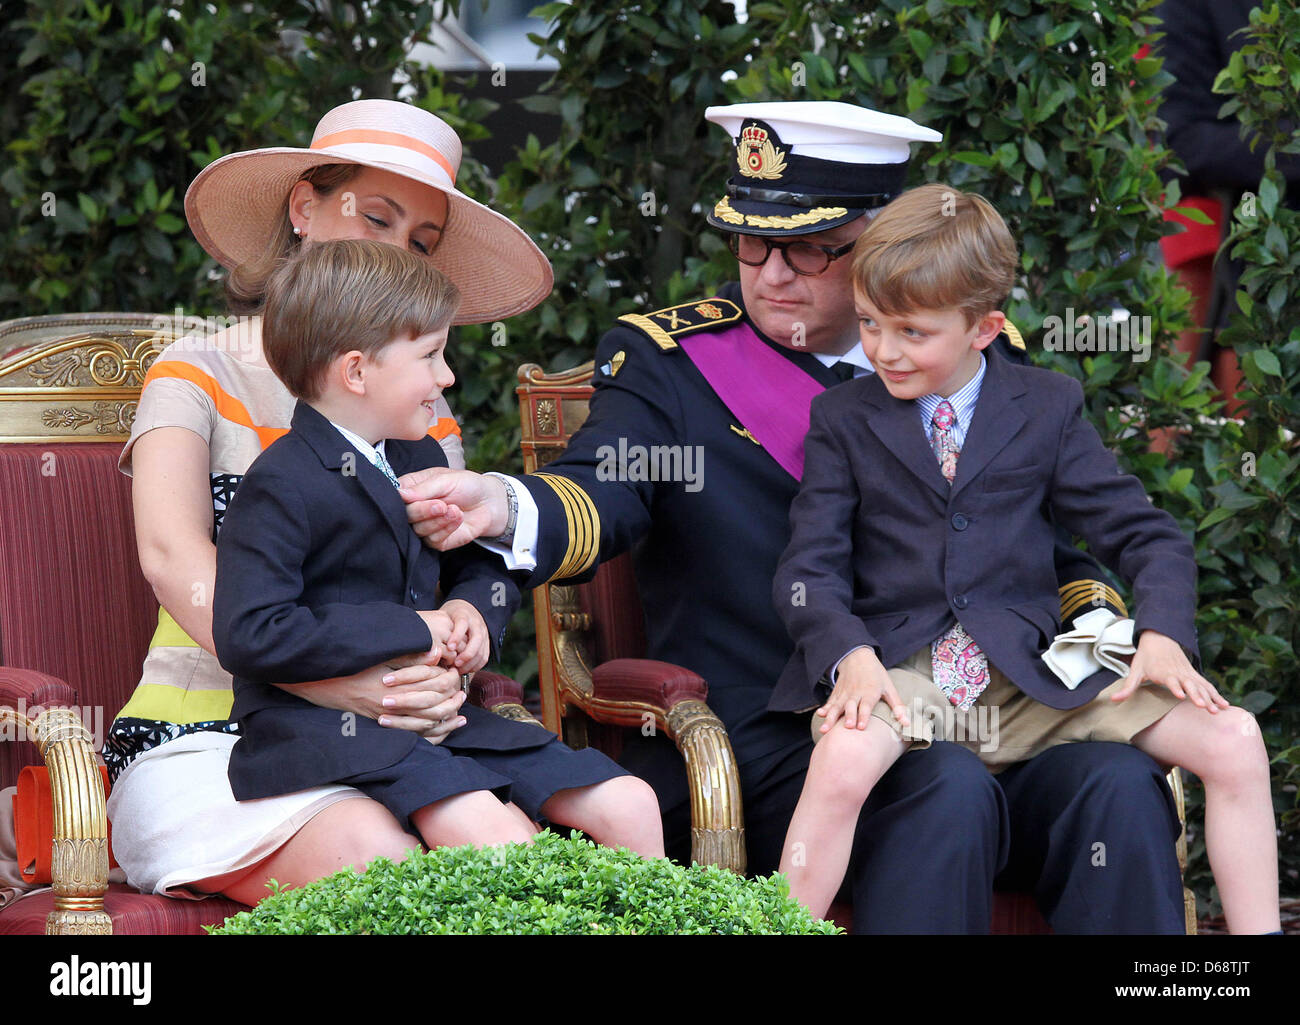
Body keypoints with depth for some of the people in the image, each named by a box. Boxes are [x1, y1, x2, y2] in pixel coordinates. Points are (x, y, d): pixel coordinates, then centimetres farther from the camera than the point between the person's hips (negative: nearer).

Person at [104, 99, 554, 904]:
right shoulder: (200, 375, 5)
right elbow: (172, 552, -14)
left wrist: (442, 670, -22)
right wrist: (328, 679, -29)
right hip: (204, 740, -4)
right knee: (371, 855, -33)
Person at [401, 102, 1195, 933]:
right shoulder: (670, 359, 7)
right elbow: (606, 493, -9)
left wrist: (1091, 625, -2)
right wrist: (503, 507, -32)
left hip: (971, 721, 3)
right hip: (767, 743, -3)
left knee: (1117, 784, -25)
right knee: (948, 792, -33)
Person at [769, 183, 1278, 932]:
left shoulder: (1047, 410, 9)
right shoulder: (844, 421, 8)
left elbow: (1147, 536, 9)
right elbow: (810, 568, 1)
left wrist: (1162, 636, -11)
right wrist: (850, 655, -20)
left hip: (1031, 678, 2)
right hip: (898, 672, -2)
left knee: (1234, 739, -15)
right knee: (844, 758, -39)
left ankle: (1258, 930, -6)